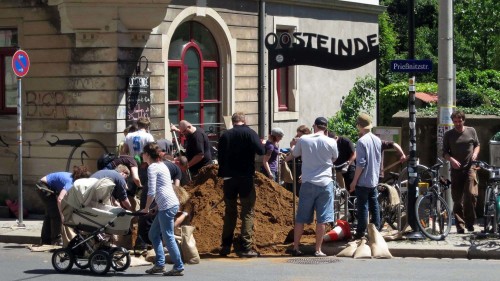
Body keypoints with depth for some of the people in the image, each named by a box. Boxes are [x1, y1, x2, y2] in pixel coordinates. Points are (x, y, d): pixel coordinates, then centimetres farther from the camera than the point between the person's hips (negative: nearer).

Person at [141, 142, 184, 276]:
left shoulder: (152, 167, -8)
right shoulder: (161, 165, 20)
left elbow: (152, 192, -13)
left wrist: (146, 208, -2)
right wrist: (157, 206, 19)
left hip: (167, 205, -10)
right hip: (169, 204, 10)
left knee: (168, 237, -6)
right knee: (153, 234, 14)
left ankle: (178, 268, -4)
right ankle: (159, 264, 14)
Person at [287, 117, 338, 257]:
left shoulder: (303, 140, -4)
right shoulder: (331, 142, -7)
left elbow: (293, 154, 14)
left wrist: (293, 145, 37)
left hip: (307, 183, 1)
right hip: (325, 183, -1)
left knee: (301, 218, 10)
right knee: (322, 219, 3)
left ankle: (296, 248, 14)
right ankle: (318, 250, 3)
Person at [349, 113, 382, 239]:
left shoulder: (362, 141, -17)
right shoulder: (377, 140, 6)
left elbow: (361, 164, -19)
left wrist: (354, 181, -13)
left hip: (363, 181, -7)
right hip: (374, 180, 7)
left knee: (362, 207, -3)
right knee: (374, 206, 12)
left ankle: (360, 234, 0)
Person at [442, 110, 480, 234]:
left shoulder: (471, 131, 7)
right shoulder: (448, 135, 5)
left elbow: (477, 145, 19)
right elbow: (445, 152, 7)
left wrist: (475, 153, -2)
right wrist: (452, 160, -13)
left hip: (470, 168, -1)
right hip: (456, 169, 1)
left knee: (471, 195, -14)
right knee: (457, 199, 0)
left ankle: (470, 222, -1)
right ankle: (460, 225, 5)